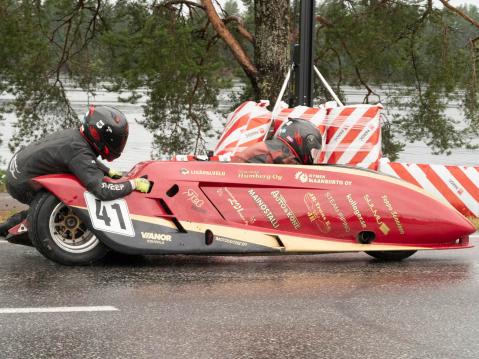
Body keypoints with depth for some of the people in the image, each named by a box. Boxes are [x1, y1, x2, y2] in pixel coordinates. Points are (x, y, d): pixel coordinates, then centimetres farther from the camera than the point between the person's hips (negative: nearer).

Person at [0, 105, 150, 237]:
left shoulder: (74, 134, 0)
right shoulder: (80, 153, -27)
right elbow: (102, 191, -35)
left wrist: (109, 172, 15)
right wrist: (134, 184, -24)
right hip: (22, 186, -9)